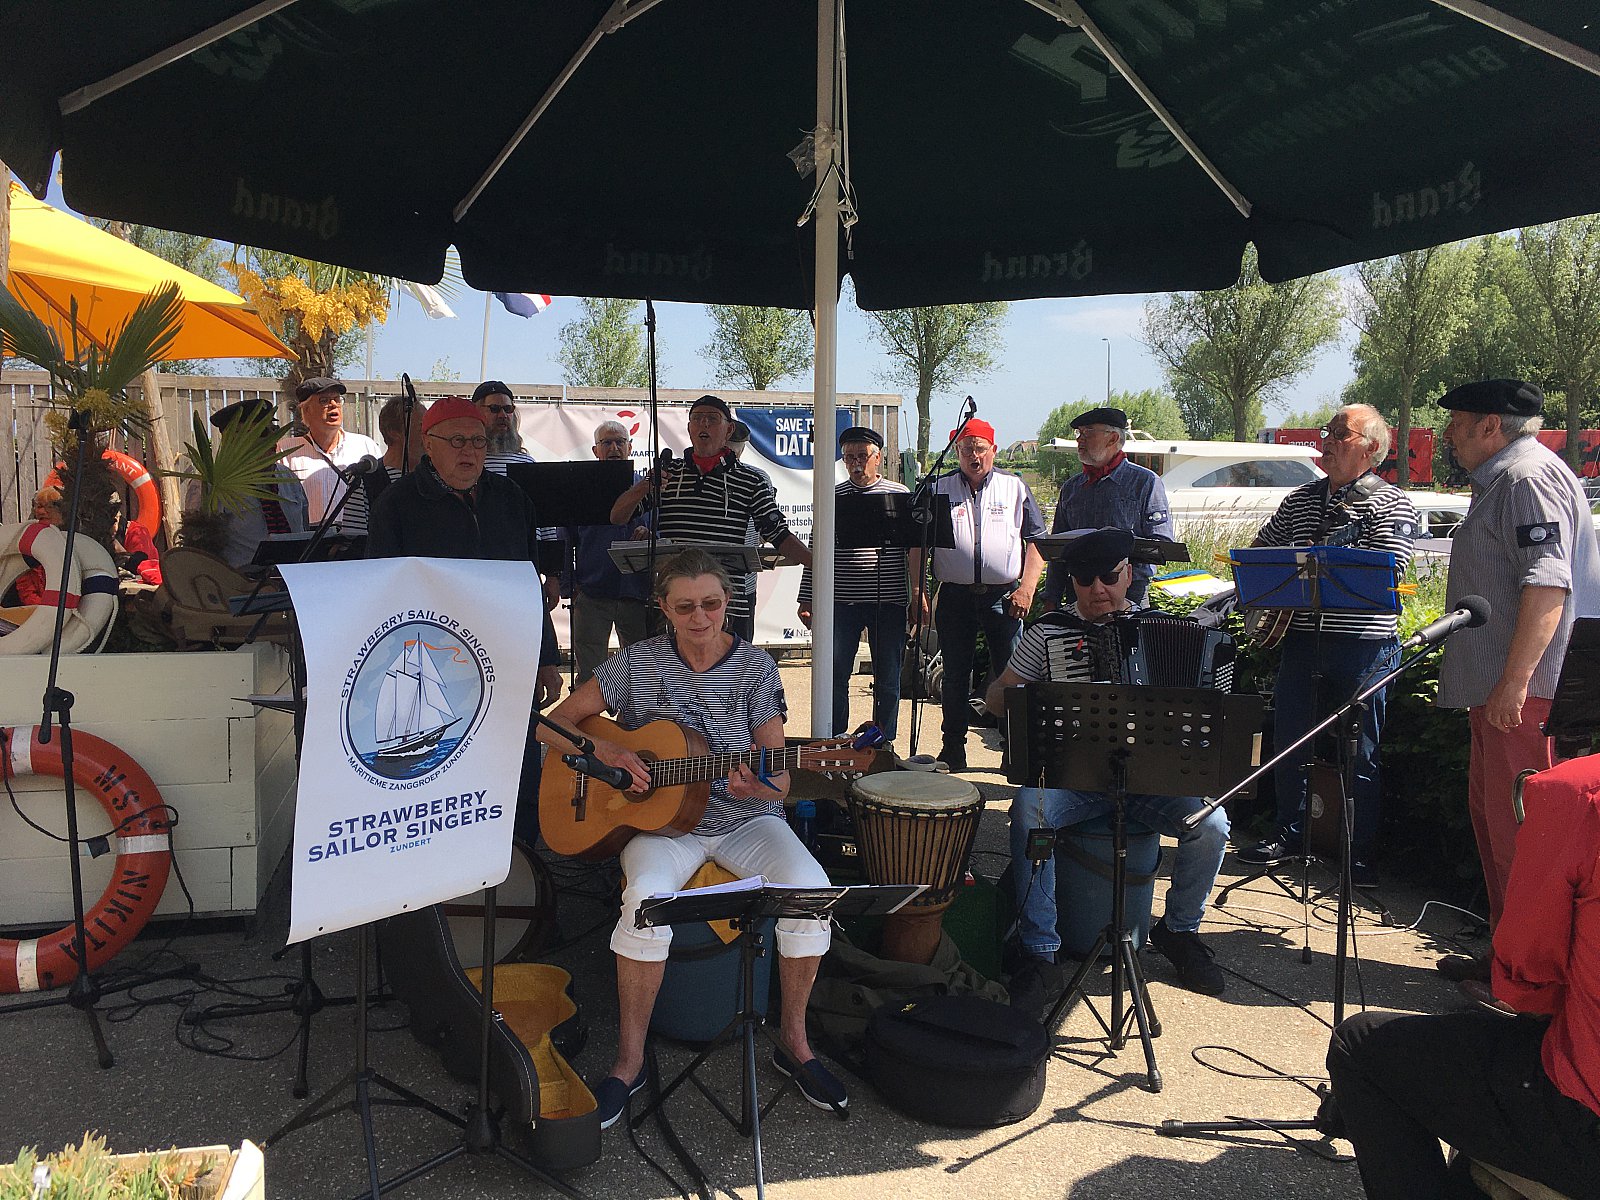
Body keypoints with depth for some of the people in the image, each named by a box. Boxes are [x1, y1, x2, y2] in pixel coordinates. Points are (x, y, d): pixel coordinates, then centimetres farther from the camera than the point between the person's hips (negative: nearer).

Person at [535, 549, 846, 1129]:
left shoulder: (755, 666, -1)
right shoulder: (636, 663, -1)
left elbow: (778, 772, -2)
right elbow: (553, 724, 3)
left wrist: (762, 787, -26)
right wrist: (604, 751, -15)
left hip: (743, 819, 1)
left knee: (808, 885, -27)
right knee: (647, 896, -33)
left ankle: (793, 1040, -3)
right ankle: (629, 1060, -12)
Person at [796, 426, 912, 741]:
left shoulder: (900, 494, 6)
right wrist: (807, 600, 3)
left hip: (889, 601, 0)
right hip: (842, 600, 0)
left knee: (888, 679, 7)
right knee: (835, 675, 2)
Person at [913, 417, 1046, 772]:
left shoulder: (1015, 487, 7)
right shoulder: (938, 489, 7)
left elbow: (1035, 542, 5)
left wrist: (1026, 589, -6)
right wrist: (917, 591, -3)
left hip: (1004, 596, -1)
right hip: (955, 594, 1)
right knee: (955, 676, 7)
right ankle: (953, 750, 17)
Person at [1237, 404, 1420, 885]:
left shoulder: (1391, 504, -3)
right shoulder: (1300, 498, 13)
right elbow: (1261, 547, 24)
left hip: (1363, 643, -5)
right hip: (1301, 637, 5)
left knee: (1360, 754, 3)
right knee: (1289, 740, 10)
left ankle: (1361, 854, 16)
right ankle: (1288, 833, 26)